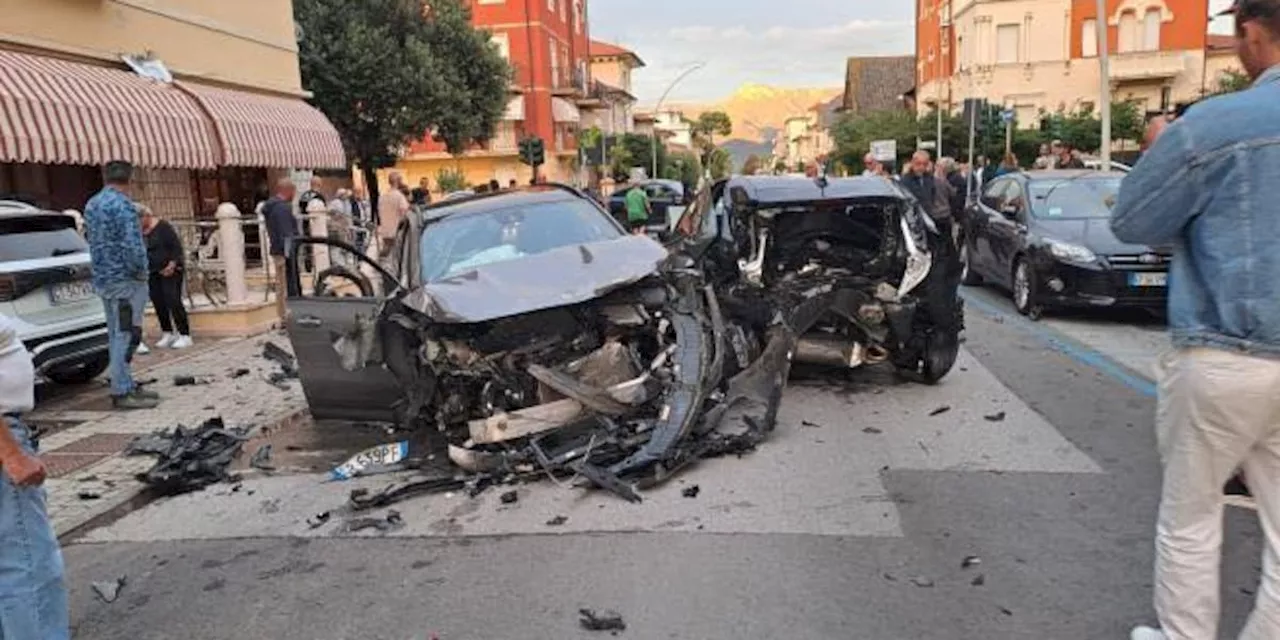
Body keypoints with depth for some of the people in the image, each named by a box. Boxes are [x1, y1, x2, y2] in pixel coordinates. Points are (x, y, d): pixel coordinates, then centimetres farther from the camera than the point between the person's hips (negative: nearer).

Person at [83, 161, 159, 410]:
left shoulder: (91, 205, 12)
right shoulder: (123, 205, -16)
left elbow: (91, 239, 19)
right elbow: (133, 247, -22)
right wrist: (141, 270, -9)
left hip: (102, 278, 9)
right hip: (125, 280, -9)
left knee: (116, 335, 14)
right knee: (126, 336, -5)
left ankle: (126, 385, 20)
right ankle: (122, 392, -3)